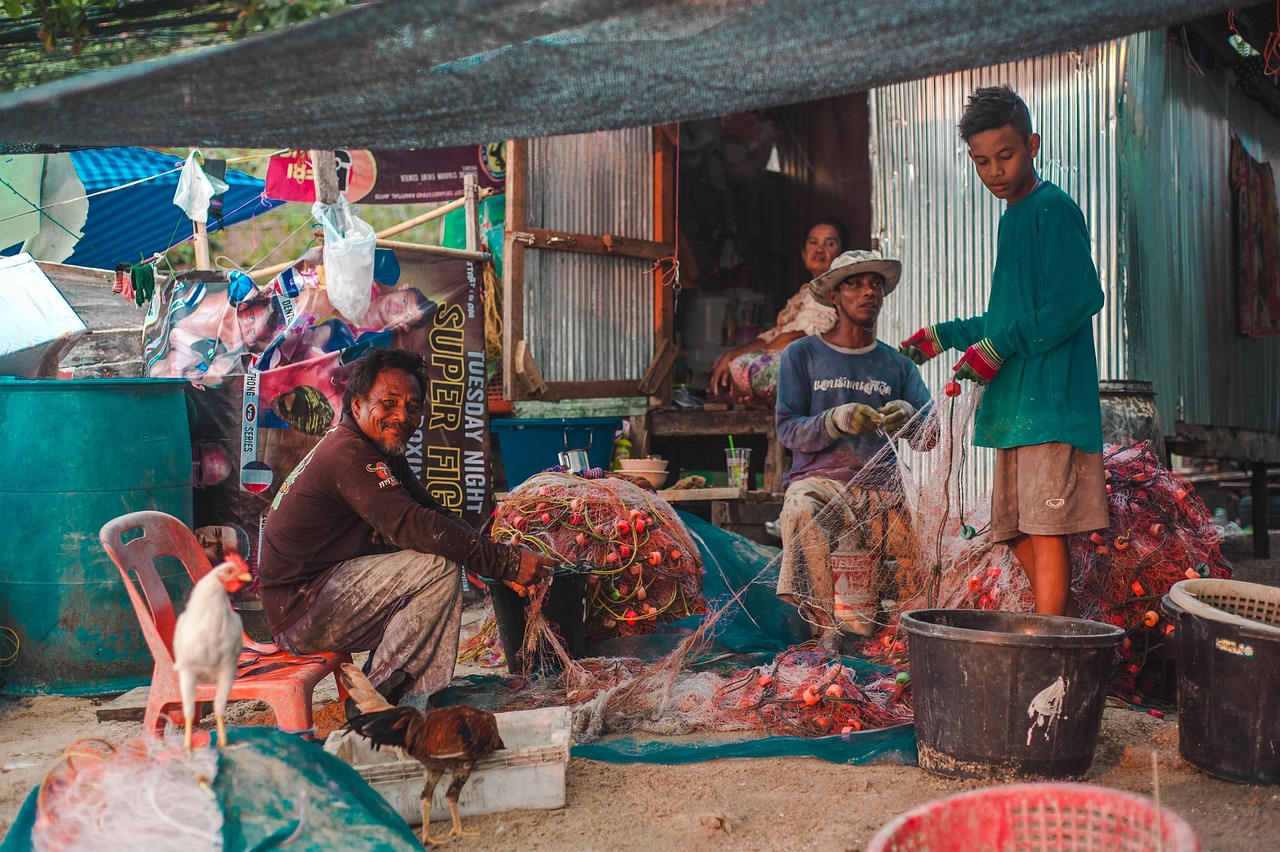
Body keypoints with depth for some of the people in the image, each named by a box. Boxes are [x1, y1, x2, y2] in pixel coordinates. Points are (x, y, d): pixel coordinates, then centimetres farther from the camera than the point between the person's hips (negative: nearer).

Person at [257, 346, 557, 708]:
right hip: (299, 612, -11)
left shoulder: (383, 453, 13)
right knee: (439, 566, -19)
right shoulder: (348, 452, -20)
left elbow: (435, 514, 6)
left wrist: (503, 562, -9)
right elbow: (410, 525, -30)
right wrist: (507, 562, -28)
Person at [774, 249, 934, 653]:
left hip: (879, 484, 2)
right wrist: (837, 420, -18)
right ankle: (828, 629, -23)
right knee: (802, 512, -36)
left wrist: (907, 417, -20)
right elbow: (787, 429, 0)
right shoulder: (802, 355, 8)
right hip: (818, 479, -2)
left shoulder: (898, 365, 15)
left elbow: (928, 436, 4)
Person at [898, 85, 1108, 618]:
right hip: (1012, 406, 10)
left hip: (1051, 400, -9)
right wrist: (943, 336, 25)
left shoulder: (1053, 209, -7)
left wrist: (998, 346, -17)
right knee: (1021, 538, 10)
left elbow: (1083, 299, -18)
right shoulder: (1012, 217, 21)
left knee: (1045, 531, -9)